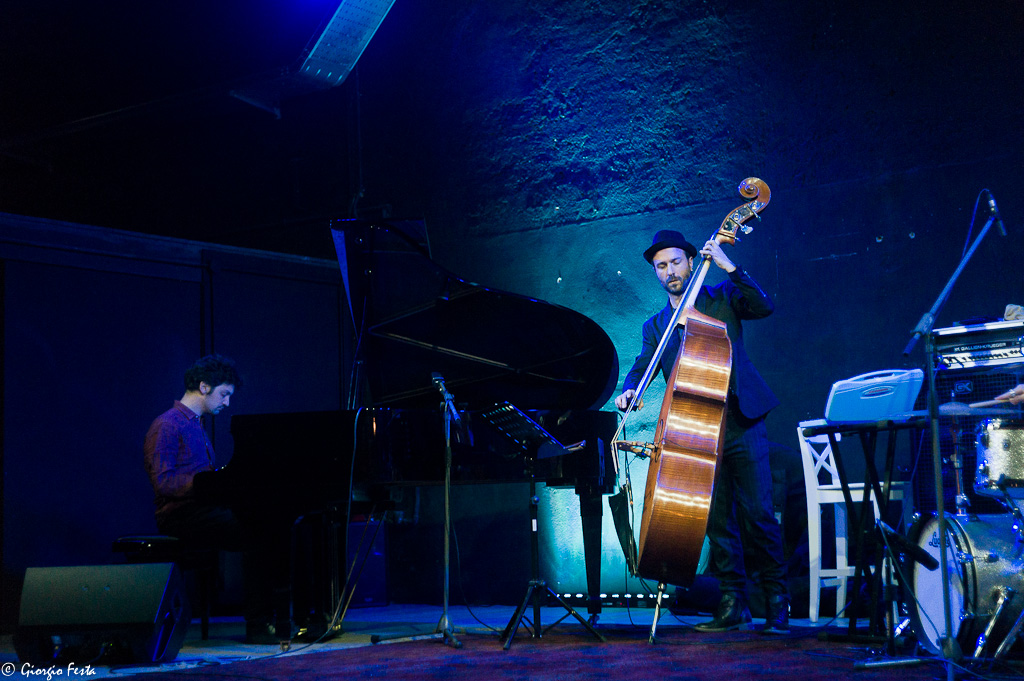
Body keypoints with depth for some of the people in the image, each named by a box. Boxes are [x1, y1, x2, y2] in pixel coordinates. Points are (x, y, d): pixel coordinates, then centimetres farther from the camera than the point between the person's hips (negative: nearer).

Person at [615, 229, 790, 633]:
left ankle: (776, 600, 5)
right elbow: (640, 369, 6)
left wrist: (730, 268, -14)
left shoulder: (722, 298, 9)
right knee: (718, 518, 1)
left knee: (757, 513, -7)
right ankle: (733, 603, 9)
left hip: (741, 424, -3)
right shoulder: (655, 326, 17)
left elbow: (764, 307, -8)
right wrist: (628, 393, -15)